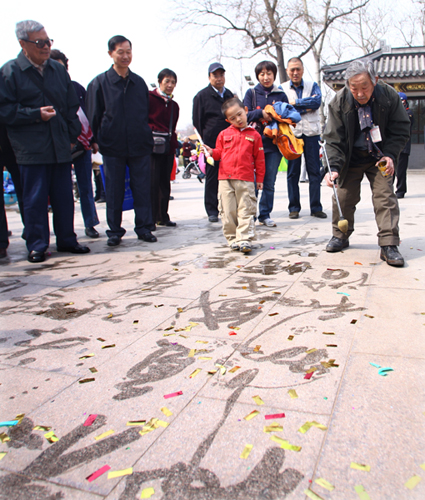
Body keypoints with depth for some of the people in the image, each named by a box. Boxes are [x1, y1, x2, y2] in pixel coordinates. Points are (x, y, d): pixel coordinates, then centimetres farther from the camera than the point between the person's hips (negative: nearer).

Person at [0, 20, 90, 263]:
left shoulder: (58, 70, 13)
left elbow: (72, 106, 16)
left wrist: (72, 135, 8)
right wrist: (36, 114, -12)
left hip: (60, 146, 4)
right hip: (32, 149, -4)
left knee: (64, 196, 8)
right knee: (35, 198, -1)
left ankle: (67, 240, 19)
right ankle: (37, 246, 9)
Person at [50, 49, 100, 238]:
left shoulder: (76, 87, 9)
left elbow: (89, 114, 12)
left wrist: (94, 140, 8)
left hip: (83, 144, 3)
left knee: (86, 187, 7)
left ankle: (90, 224, 16)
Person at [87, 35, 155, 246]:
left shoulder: (139, 82, 12)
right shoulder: (100, 83, 2)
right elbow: (94, 117, 3)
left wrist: (147, 137, 11)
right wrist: (97, 141, -1)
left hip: (140, 145, 2)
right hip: (112, 147, -2)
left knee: (142, 188, 3)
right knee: (114, 191, 3)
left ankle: (144, 228, 14)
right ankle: (114, 231, 14)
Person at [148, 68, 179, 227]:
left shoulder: (174, 105, 19)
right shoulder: (149, 98, 0)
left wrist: (174, 141, 10)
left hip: (168, 147, 6)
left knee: (165, 182, 8)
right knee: (153, 182, -10)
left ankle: (163, 216, 16)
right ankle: (151, 218, -3)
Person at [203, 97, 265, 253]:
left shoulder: (254, 135, 8)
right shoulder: (224, 134, 11)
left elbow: (259, 159, 10)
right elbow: (219, 152, 15)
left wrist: (260, 178, 9)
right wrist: (212, 152, -8)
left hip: (246, 180, -2)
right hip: (225, 178, 2)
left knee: (246, 211, -3)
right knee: (228, 211, 4)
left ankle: (244, 239, -1)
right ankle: (232, 238, 14)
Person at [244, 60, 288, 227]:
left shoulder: (281, 94, 12)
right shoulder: (251, 93, 8)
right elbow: (245, 114, -1)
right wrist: (261, 113, -15)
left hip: (274, 143, 2)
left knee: (269, 182, 4)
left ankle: (265, 215, 14)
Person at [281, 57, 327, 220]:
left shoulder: (312, 86, 12)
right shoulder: (281, 88, 9)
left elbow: (317, 101, -9)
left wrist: (295, 102, -9)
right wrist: (306, 107, -9)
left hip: (311, 133, 1)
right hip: (291, 134, -1)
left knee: (314, 171, 1)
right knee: (293, 172, 2)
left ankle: (316, 207, 7)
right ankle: (294, 208, 10)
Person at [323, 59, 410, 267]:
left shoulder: (389, 96, -15)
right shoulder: (339, 102, -17)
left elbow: (401, 129, -4)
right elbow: (333, 139, -16)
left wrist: (390, 155, -17)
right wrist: (334, 167, -29)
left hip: (379, 159, 0)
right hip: (351, 160, 1)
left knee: (385, 196, -10)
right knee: (343, 197, 4)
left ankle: (389, 245, -7)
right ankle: (340, 236, 25)